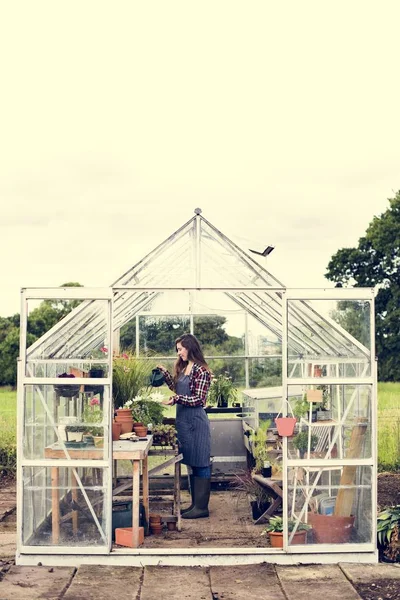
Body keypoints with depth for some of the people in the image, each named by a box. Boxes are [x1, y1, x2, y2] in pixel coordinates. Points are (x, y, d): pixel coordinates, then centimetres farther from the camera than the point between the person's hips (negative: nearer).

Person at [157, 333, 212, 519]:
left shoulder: (201, 371, -13)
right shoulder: (183, 368, 13)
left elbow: (199, 399, -16)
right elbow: (176, 388, 24)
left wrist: (176, 399, -22)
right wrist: (165, 373, 16)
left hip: (196, 421, -9)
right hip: (183, 420, 9)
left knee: (200, 464, -3)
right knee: (190, 463, 12)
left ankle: (202, 507, 2)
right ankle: (195, 504, 19)